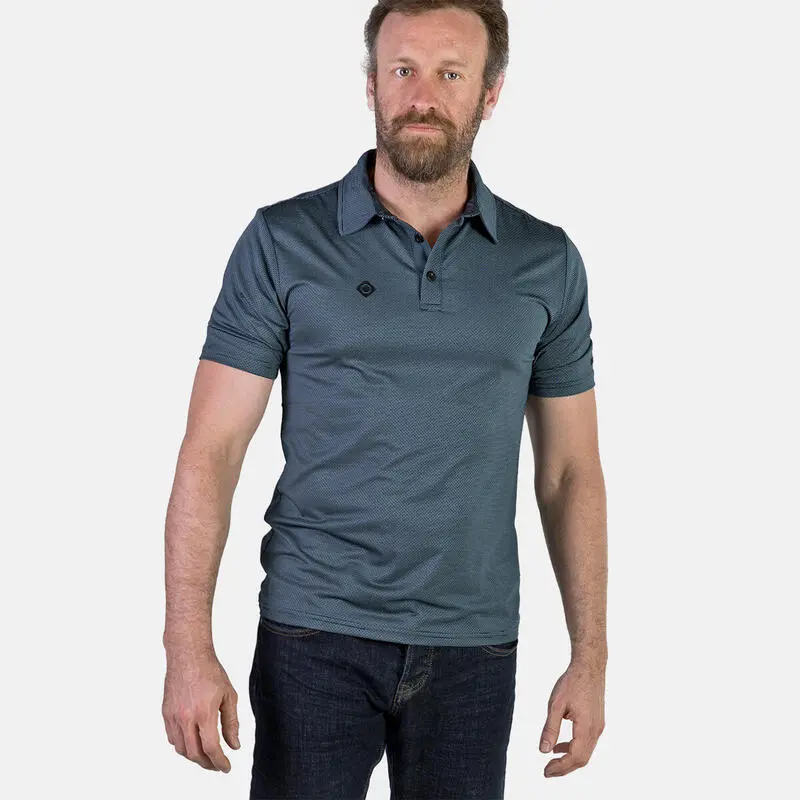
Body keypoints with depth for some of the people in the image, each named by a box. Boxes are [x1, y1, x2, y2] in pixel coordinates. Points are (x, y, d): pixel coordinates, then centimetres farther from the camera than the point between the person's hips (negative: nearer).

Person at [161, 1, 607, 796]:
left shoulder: (547, 262, 3)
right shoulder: (283, 242, -3)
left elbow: (569, 470, 7)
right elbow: (209, 452, -5)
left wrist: (590, 658, 3)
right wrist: (189, 650, -14)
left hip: (473, 648, 2)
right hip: (314, 638, -2)